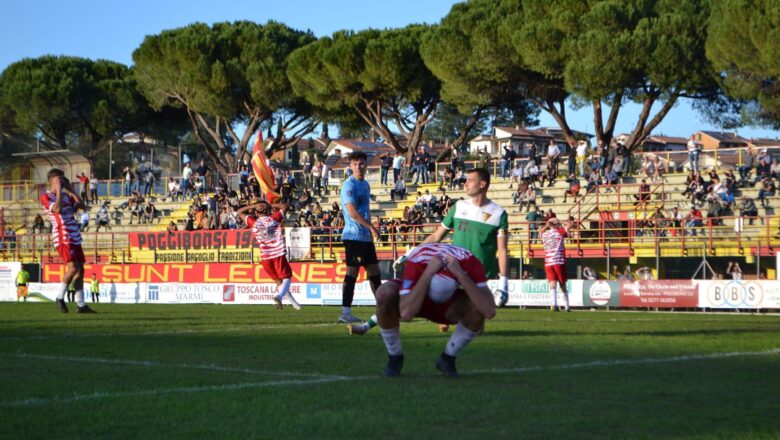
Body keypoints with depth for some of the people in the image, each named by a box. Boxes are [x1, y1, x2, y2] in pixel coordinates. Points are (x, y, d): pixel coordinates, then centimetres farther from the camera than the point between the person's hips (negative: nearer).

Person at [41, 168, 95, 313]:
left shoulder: (66, 196, 19)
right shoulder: (46, 196, -3)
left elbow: (82, 206, 13)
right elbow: (57, 209, -21)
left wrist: (70, 189, 13)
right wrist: (59, 191, -13)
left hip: (75, 238, 8)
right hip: (63, 238, -8)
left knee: (80, 269, 4)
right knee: (72, 267, -20)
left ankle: (80, 304, 6)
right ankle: (60, 297, -5)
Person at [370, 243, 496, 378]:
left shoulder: (468, 262, -33)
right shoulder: (417, 262, -38)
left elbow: (490, 312, -43)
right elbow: (406, 314, -48)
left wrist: (460, 274, -47)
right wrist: (428, 273, -50)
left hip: (449, 306, 1)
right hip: (415, 299, -1)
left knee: (479, 308, -32)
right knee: (385, 294, -35)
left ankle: (448, 358, -4)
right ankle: (395, 357, -10)